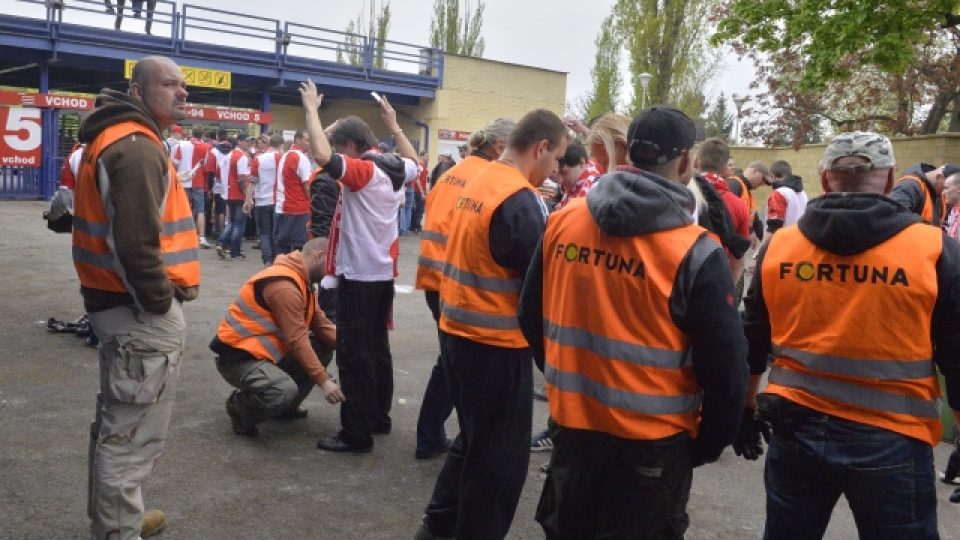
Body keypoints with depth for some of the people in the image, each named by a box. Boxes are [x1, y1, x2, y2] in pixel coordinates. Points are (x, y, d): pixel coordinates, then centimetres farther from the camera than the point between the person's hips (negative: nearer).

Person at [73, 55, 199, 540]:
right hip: (140, 310, -11)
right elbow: (137, 240, -27)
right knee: (132, 435, -1)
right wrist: (159, 300, -16)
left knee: (117, 423, 23)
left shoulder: (116, 138, 16)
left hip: (118, 301, 11)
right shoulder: (137, 147, -18)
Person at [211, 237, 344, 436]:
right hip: (238, 356, -10)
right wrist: (323, 380, -25)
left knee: (323, 348, 2)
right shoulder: (283, 285, -23)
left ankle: (285, 407, 11)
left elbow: (321, 324, 5)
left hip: (268, 350, 10)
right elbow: (297, 340, -26)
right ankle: (239, 406, -2)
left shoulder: (301, 280, 10)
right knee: (286, 391, -34)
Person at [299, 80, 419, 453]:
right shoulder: (395, 169, 6)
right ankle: (378, 417, 28)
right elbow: (414, 161, 29)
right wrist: (394, 126, 30)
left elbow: (321, 155, -33)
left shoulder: (362, 170, -18)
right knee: (377, 347, 17)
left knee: (354, 354, -4)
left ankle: (357, 434, 1)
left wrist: (311, 110, -21)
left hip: (359, 275, -9)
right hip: (383, 273, 9)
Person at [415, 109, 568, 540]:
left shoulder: (477, 183, 8)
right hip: (496, 344, -9)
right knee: (500, 456, 8)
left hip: (458, 332, 9)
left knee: (474, 440, 25)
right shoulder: (521, 200, -19)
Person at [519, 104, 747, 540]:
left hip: (572, 426, 4)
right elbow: (726, 367, -14)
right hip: (652, 444, -4)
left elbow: (530, 317, 6)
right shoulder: (695, 252, -18)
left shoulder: (562, 222, -5)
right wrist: (706, 445, 3)